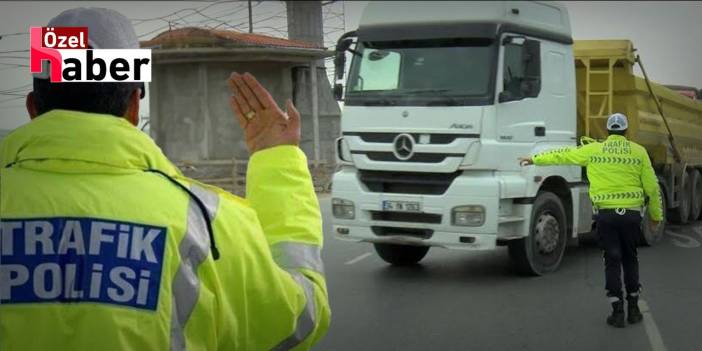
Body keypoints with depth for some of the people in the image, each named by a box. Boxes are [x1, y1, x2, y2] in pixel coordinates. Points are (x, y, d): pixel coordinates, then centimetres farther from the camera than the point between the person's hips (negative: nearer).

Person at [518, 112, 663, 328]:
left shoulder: (594, 150, 3)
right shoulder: (639, 152, 2)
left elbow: (562, 155, 12)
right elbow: (652, 187, 3)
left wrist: (535, 160, 25)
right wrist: (656, 214, 15)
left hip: (606, 214, -1)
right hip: (632, 213, 1)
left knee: (612, 261, 5)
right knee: (630, 259, 15)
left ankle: (618, 312, 4)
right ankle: (633, 309, 19)